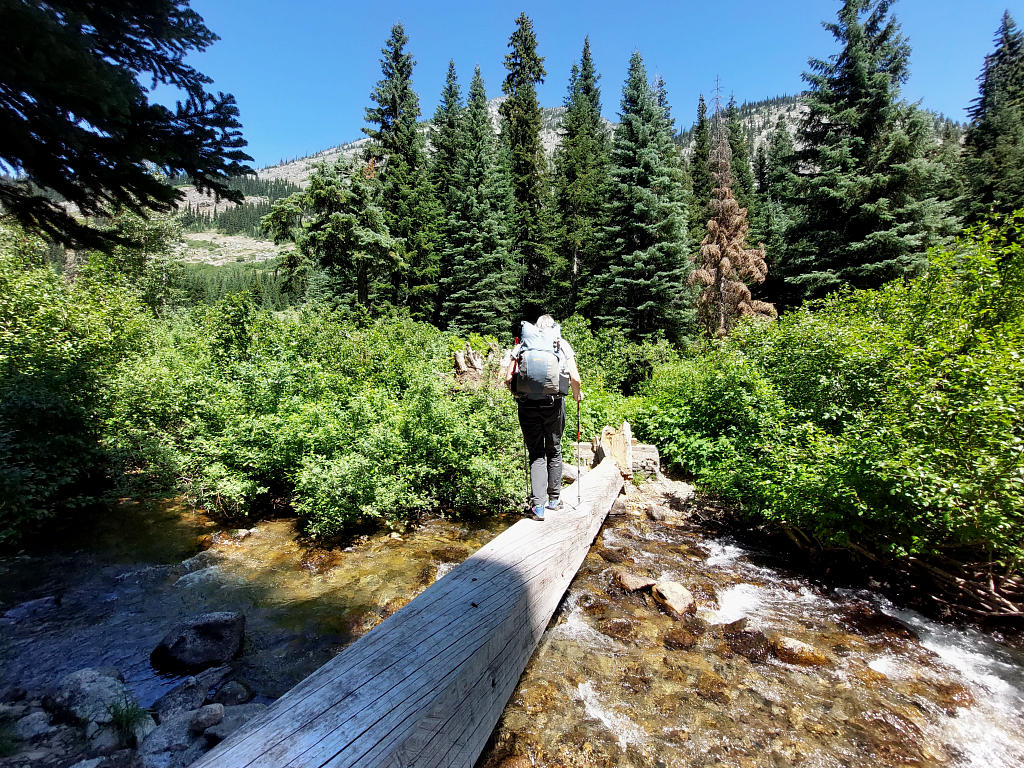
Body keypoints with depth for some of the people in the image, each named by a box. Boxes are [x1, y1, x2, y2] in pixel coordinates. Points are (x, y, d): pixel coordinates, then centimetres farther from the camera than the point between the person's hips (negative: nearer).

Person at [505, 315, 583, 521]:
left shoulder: (522, 345, 10)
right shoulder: (562, 344, 8)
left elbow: (509, 379, 2)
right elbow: (575, 378, -1)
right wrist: (577, 394, 18)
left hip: (528, 405, 0)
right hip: (554, 405, 0)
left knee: (535, 454, 9)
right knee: (554, 451, 16)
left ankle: (537, 504, -1)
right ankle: (554, 499, 28)